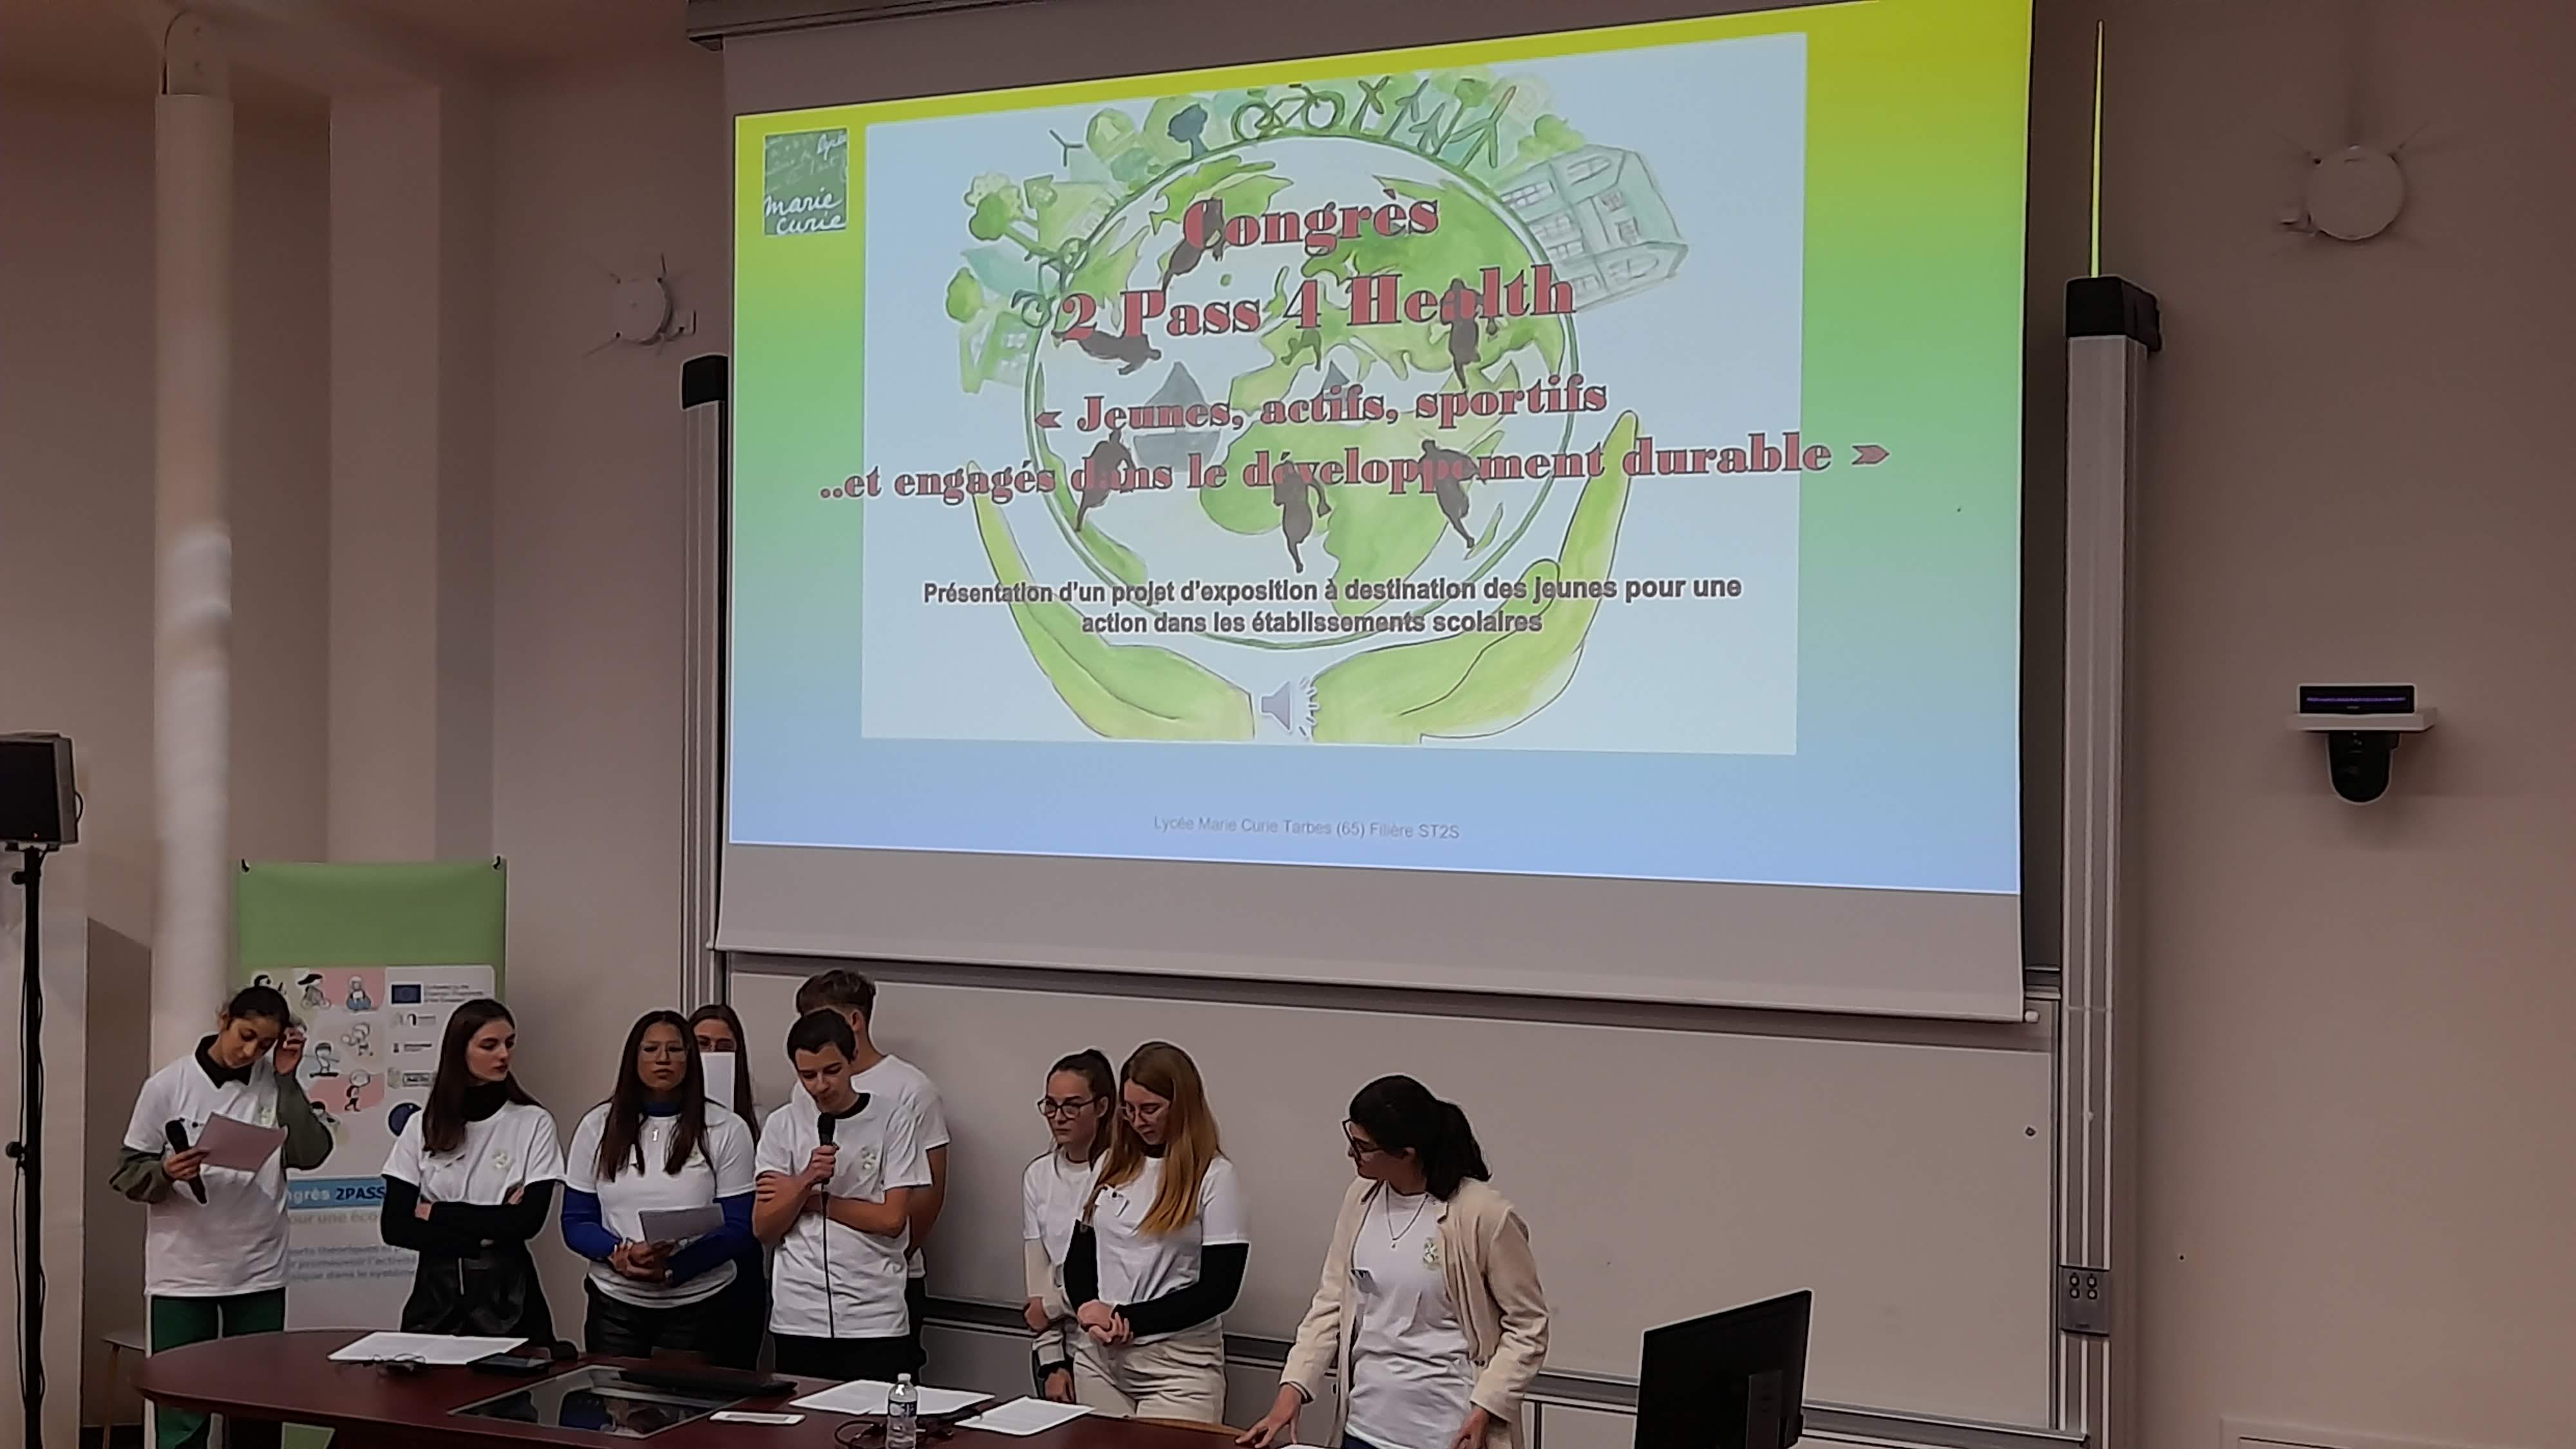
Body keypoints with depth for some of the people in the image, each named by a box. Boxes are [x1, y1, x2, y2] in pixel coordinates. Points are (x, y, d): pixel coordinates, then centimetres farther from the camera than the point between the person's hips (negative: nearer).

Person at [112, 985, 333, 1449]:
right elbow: (127, 1174, -1)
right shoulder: (167, 1086, -4)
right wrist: (166, 1173, -21)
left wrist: (288, 1079, -11)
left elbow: (311, 1154, -9)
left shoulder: (274, 1084, 2)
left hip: (259, 1274, 2)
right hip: (183, 1275, -2)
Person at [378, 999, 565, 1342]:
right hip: (435, 1294, 2)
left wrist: (436, 1213, -9)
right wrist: (488, 1230, -12)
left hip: (505, 1296, -2)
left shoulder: (533, 1123, -3)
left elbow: (529, 1220, -13)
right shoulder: (421, 1126, 3)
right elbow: (395, 1227, -4)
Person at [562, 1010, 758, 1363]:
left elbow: (736, 1229, -5)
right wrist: (617, 1253, -16)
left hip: (698, 1306, -1)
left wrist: (672, 1265, -20)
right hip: (615, 1306, 2)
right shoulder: (598, 1126, 4)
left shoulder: (727, 1130, -3)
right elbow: (576, 1221, 4)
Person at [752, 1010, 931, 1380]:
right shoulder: (783, 1124, 6)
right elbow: (763, 1229, 4)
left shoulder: (891, 1119, -1)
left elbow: (892, 1219, -6)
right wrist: (806, 1181, -12)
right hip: (798, 1319, 2)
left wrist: (811, 1199, -4)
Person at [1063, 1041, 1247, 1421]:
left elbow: (1218, 1290, -11)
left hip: (1178, 1365, -5)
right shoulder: (1113, 1166, 9)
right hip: (1099, 1359, 5)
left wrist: (1127, 1318, -13)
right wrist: (1089, 1310, -7)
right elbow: (1078, 1255, 14)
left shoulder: (1214, 1177, -7)